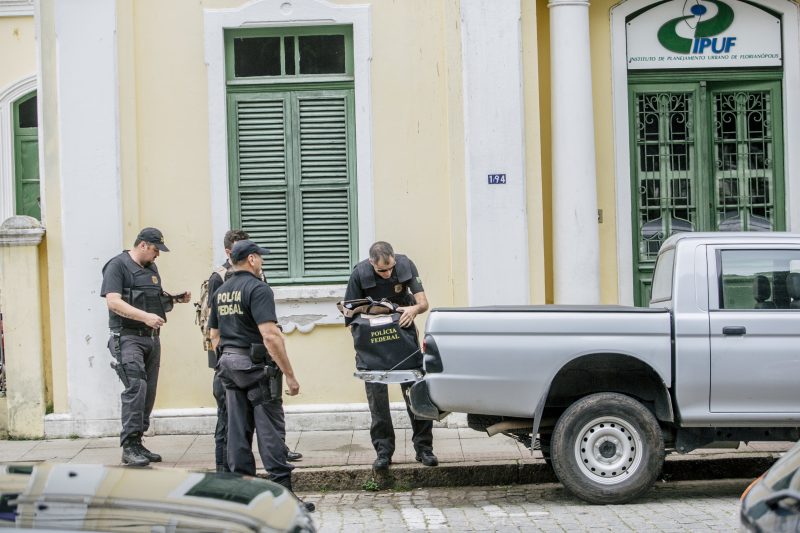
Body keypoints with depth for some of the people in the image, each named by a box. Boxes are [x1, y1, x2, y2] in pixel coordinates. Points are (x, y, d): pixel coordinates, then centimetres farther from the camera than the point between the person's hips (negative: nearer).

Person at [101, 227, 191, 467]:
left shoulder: (151, 268, 20)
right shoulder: (118, 265, -5)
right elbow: (113, 302, -17)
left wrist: (176, 298, 11)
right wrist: (145, 316, -26)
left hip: (152, 338, 8)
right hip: (127, 337, -8)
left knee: (149, 392, 7)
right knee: (136, 387, -20)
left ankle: (137, 445, 14)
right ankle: (129, 446, -18)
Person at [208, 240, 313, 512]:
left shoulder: (220, 292, 12)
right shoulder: (257, 288, -13)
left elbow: (215, 336, 18)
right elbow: (270, 335, -22)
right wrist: (290, 374, -20)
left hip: (229, 364, 8)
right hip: (257, 365, -8)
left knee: (238, 429, 10)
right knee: (270, 430, -5)